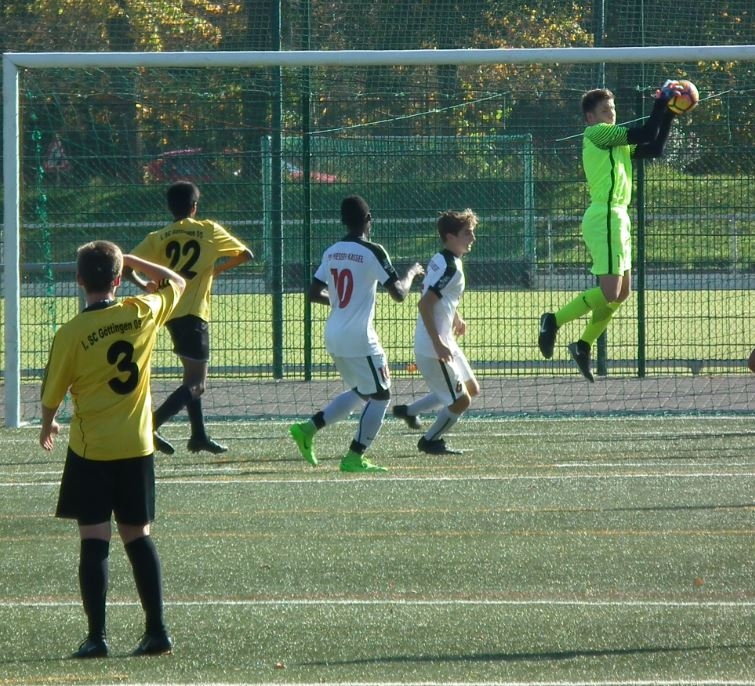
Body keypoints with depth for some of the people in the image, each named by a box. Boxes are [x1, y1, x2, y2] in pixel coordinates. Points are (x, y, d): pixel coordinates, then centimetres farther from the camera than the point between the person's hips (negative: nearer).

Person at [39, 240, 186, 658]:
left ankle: (96, 636, -6)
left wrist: (47, 427, 19)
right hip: (137, 448, 3)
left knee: (93, 540, -1)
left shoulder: (71, 334, -12)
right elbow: (176, 283, 17)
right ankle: (156, 630, 11)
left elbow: (52, 394, -1)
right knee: (138, 536, 13)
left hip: (90, 451, -3)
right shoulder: (142, 314, -4)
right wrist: (131, 260, 16)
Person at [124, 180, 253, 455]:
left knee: (192, 376, 22)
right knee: (195, 385, -8)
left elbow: (126, 267, -5)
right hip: (193, 313, -5)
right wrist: (219, 269, 18)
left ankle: (199, 435, 25)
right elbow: (245, 255, 3)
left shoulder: (157, 238, 5)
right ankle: (151, 425, -25)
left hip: (170, 313, 6)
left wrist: (144, 286, 13)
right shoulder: (208, 230, -1)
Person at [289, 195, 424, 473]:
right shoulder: (372, 252, -12)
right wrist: (411, 273, 6)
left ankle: (308, 428, 13)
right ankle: (354, 458, -1)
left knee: (361, 392, 23)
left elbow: (313, 294, 13)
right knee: (380, 395, 4)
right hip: (359, 339, -8)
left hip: (334, 337, 8)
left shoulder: (332, 252, 8)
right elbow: (399, 294, -13)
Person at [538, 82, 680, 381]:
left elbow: (654, 148, 17)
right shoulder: (597, 133, -8)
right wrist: (662, 101, -6)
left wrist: (668, 114, 12)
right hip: (605, 217, -10)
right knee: (609, 293, -15)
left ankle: (583, 345, 18)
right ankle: (554, 321, -5)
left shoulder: (615, 141, 21)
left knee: (622, 292, 13)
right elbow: (646, 135, -14)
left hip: (616, 217, 10)